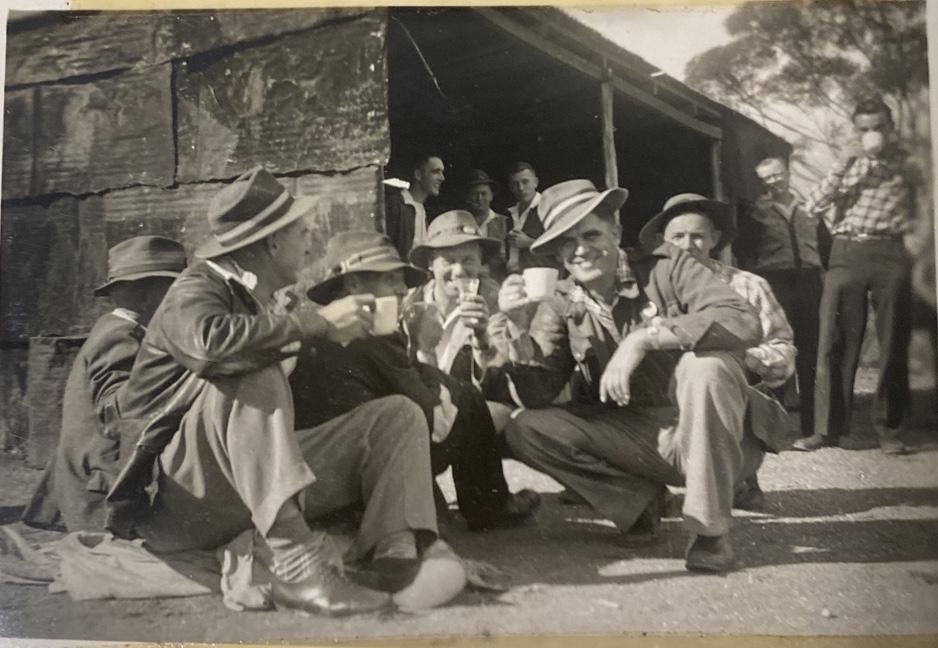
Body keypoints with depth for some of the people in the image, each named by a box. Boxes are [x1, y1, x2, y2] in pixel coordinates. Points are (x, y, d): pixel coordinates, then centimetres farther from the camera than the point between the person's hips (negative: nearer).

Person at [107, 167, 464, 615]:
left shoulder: (258, 299, 14)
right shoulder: (196, 289, -9)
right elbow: (210, 341, -35)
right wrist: (316, 321, -26)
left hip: (259, 476, 8)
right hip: (181, 491, -7)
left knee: (397, 415, -3)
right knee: (253, 378, -33)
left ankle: (393, 556, -27)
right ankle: (297, 565, -37)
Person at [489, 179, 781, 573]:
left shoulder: (666, 267, -10)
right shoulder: (561, 306, -1)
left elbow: (745, 322, -25)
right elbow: (539, 396, -5)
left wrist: (644, 337, -33)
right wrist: (519, 330, -21)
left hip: (706, 433, -3)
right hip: (631, 435, 3)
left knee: (706, 364, -33)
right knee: (525, 430, -15)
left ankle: (710, 530, -18)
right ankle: (640, 498, 2)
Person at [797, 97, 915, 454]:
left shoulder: (904, 163, 13)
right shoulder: (847, 164, 18)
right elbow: (814, 205, 5)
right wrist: (858, 164, 1)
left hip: (889, 254, -1)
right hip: (846, 254, 1)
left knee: (893, 343, 0)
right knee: (835, 342, -4)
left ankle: (889, 428, 9)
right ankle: (831, 427, 0)